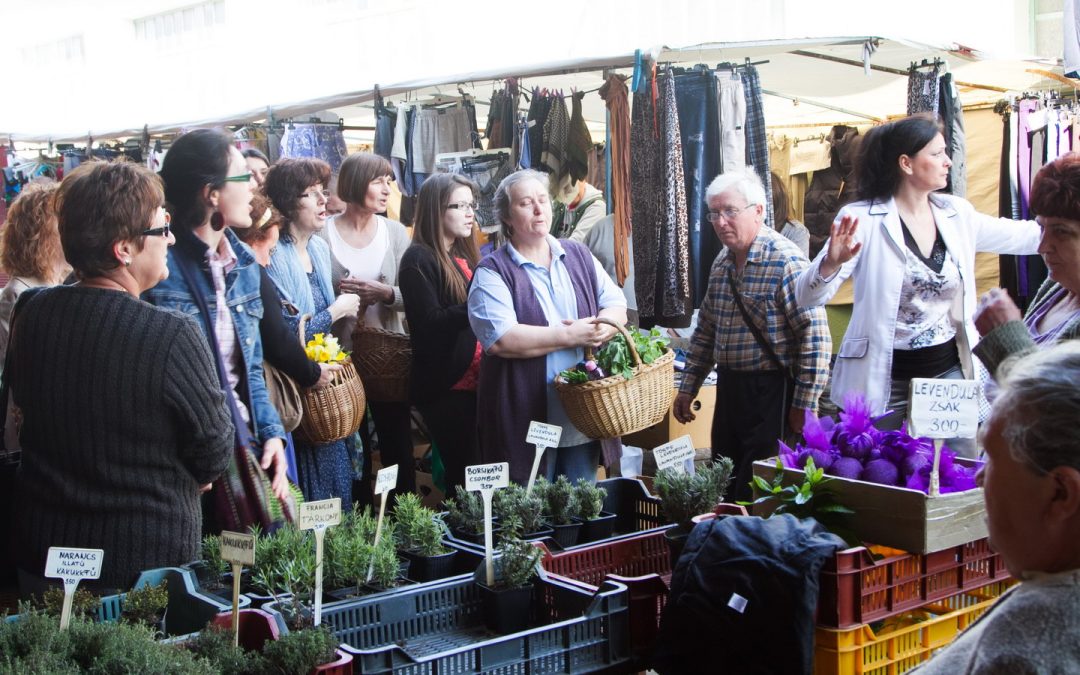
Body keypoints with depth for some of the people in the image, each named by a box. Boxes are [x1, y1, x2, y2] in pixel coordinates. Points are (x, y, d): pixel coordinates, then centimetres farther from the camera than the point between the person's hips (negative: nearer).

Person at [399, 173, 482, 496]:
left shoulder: (466, 255, 17)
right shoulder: (418, 260, -9)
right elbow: (430, 322, -19)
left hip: (475, 381, 8)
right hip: (445, 385, -8)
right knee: (464, 473, -5)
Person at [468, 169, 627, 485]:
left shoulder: (579, 256, 11)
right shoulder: (493, 272, -7)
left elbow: (616, 304, 10)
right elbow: (499, 340, -19)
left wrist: (602, 327, -14)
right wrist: (568, 336, -18)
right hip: (526, 422, -5)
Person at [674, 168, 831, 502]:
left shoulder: (785, 261, -15)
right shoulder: (722, 262, 10)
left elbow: (815, 336, -17)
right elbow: (705, 331, 19)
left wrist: (804, 405, -17)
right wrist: (688, 388, 16)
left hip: (771, 393, -8)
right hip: (728, 388, 8)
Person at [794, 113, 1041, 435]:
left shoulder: (956, 214, 5)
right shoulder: (863, 220, -11)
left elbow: (1025, 236, 17)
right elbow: (807, 297, -15)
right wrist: (831, 264, -35)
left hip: (949, 371, 5)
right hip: (886, 382, -5)